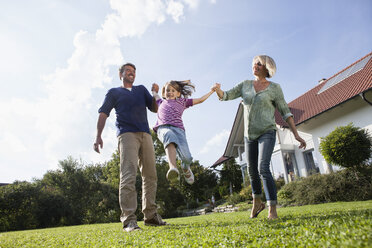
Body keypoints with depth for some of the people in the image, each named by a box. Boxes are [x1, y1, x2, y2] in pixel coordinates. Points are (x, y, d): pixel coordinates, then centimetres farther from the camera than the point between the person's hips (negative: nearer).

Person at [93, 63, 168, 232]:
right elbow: (103, 113, 8)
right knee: (128, 175, -17)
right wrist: (98, 136, -5)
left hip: (145, 134, 5)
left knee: (150, 175, 2)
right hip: (126, 134, -4)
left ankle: (150, 215, 10)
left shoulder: (141, 89, 27)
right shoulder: (114, 92, 18)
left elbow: (155, 109, 20)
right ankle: (129, 220, -17)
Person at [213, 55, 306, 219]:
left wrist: (296, 135, -6)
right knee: (252, 170, 13)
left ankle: (272, 209, -14)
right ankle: (257, 203, 35)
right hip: (249, 135, 4)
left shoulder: (274, 88, -2)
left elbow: (285, 112, -1)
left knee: (263, 168, -22)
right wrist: (218, 90, -20)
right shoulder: (245, 85, 8)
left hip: (267, 133, -4)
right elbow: (226, 96, 3)